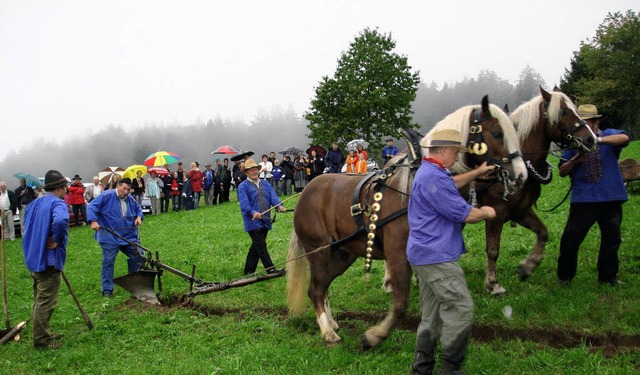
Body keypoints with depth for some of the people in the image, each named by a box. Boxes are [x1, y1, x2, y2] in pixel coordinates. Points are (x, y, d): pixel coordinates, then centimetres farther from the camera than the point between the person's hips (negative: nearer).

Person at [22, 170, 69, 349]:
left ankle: (42, 334, 31)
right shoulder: (58, 204, -15)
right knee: (46, 303, 0)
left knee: (39, 300, 20)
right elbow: (60, 221, -37)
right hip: (49, 261, -9)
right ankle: (42, 340, 7)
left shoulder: (33, 204, 13)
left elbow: (27, 229, 21)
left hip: (33, 259, 9)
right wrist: (57, 241, -22)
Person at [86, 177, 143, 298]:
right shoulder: (107, 196, -12)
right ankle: (107, 290, 4)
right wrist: (93, 221, -29)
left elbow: (138, 209, 24)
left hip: (129, 237, 6)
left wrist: (139, 217, 1)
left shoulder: (131, 200, 7)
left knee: (138, 257, 8)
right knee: (108, 261, -5)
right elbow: (92, 207, -16)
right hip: (110, 237, -5)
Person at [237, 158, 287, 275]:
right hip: (253, 222, -6)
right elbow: (244, 204, -15)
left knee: (256, 247, 11)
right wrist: (253, 212, -34)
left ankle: (248, 271, 20)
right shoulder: (243, 186, -2)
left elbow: (273, 197, 1)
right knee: (261, 246, -8)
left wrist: (279, 206, -20)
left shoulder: (266, 184, 15)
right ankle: (271, 269, -9)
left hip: (265, 221, 6)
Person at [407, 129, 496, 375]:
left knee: (432, 315, 13)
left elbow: (452, 185, 40)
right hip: (436, 256, -11)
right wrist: (486, 213, 3)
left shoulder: (428, 172, 16)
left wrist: (477, 172, 40)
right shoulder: (434, 177, -19)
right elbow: (465, 215, -17)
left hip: (424, 254, 11)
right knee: (461, 308, -7)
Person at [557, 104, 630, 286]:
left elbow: (624, 138, -21)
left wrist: (599, 140, -35)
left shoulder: (609, 135, 4)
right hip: (583, 199, 0)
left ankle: (608, 277, 25)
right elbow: (562, 171, 6)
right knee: (571, 238, -3)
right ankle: (564, 276, 12)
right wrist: (574, 160, -15)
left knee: (612, 238, 10)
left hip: (611, 197, 0)